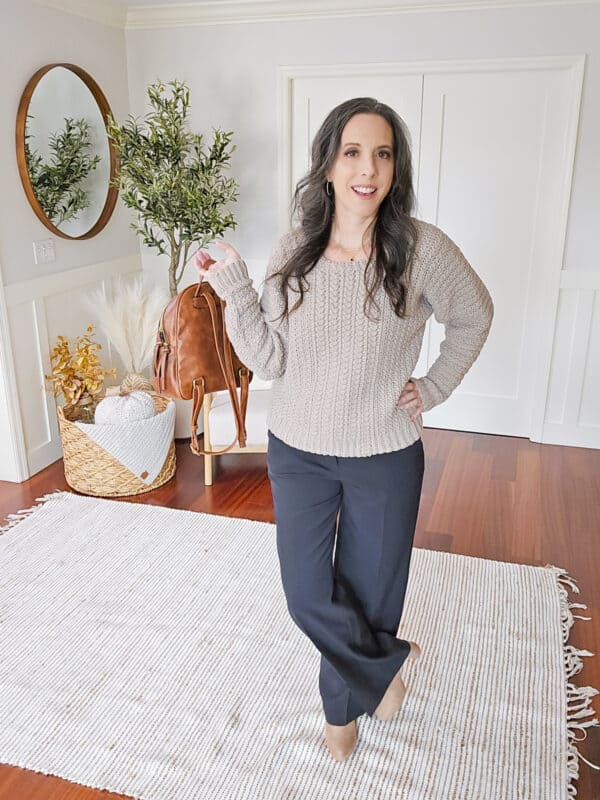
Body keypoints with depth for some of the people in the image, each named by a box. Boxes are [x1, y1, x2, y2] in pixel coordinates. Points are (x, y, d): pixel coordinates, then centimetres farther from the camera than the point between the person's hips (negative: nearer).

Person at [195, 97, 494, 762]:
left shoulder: (421, 248, -13)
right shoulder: (291, 254, -7)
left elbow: (474, 315, 5)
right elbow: (268, 361, -10)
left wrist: (434, 388, 1)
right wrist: (234, 287, -18)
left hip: (385, 458, -2)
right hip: (297, 452, 2)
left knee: (367, 592, 16)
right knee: (308, 596, 9)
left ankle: (342, 706, 47)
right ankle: (388, 661, 39)